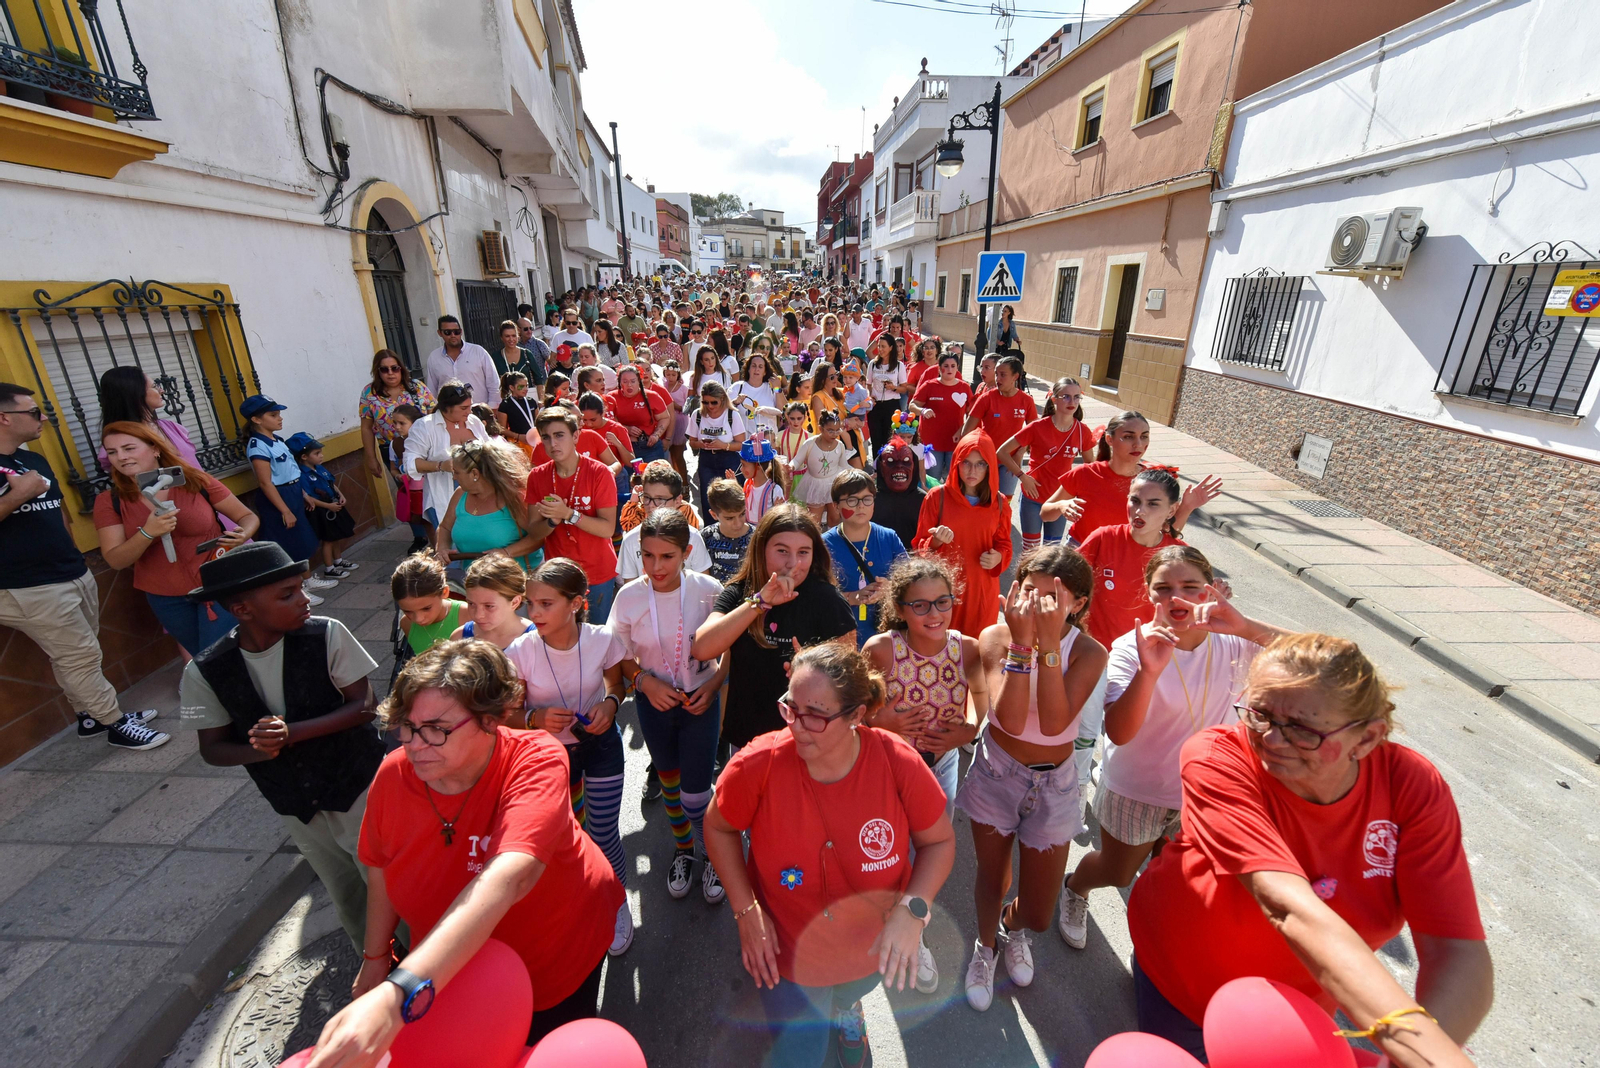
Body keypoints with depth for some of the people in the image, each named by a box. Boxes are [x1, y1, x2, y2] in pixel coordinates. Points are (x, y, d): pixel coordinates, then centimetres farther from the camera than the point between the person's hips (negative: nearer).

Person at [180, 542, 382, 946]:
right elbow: (212, 748, -4)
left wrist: (292, 733, -30)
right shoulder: (205, 673, -14)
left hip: (357, 785, -3)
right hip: (294, 804, 3)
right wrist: (258, 749, -24)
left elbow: (363, 706, -18)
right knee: (346, 896, 23)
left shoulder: (326, 635, -22)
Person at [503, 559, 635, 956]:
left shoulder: (602, 640, -22)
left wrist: (610, 703, -23)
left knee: (603, 834, 3)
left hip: (600, 743, -1)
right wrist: (537, 718, -29)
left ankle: (617, 905, 35)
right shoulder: (519, 652, -22)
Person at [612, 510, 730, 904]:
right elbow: (621, 659, -1)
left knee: (695, 795, 1)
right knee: (668, 781, 22)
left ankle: (713, 856, 33)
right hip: (653, 704, 3)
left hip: (700, 702, -2)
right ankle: (683, 849, 49)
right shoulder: (628, 596, -14)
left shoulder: (708, 590, -19)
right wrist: (646, 681, -17)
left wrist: (713, 683, -17)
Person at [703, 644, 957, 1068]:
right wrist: (746, 910, -16)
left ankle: (843, 1007, 71)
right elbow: (718, 827, -11)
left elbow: (939, 841, -12)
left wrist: (913, 909, -26)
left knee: (846, 996, 35)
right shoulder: (758, 764, -31)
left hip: (873, 949, 2)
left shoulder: (898, 763, -29)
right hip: (786, 951, -1)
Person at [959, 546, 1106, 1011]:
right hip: (996, 772, 0)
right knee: (992, 876, 19)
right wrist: (1021, 641, -33)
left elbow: (1054, 723, -30)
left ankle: (1013, 925, 50)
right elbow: (1010, 720, -27)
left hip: (1053, 782, 1)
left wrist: (1049, 641, -35)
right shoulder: (996, 637, -16)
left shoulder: (1088, 653, -16)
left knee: (1038, 914, 11)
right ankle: (986, 946, 52)